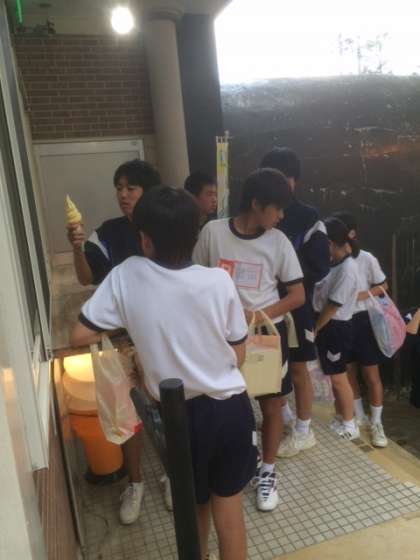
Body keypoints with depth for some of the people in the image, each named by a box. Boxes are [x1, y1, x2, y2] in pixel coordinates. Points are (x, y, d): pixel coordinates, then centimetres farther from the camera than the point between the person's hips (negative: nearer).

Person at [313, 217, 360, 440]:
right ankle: (339, 419, 32)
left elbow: (333, 306, -20)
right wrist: (317, 328, 2)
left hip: (336, 328, -8)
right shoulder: (334, 263, 6)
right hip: (326, 326, 8)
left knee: (339, 377, 5)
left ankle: (350, 425, 21)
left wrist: (314, 329, -12)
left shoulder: (346, 269, -20)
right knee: (333, 376, 17)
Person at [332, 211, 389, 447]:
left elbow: (383, 286, 2)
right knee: (348, 373, 15)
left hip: (363, 321, -3)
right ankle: (359, 416, 34)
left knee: (372, 375, 4)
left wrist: (363, 295, -16)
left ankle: (376, 423, 20)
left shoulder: (366, 258, -10)